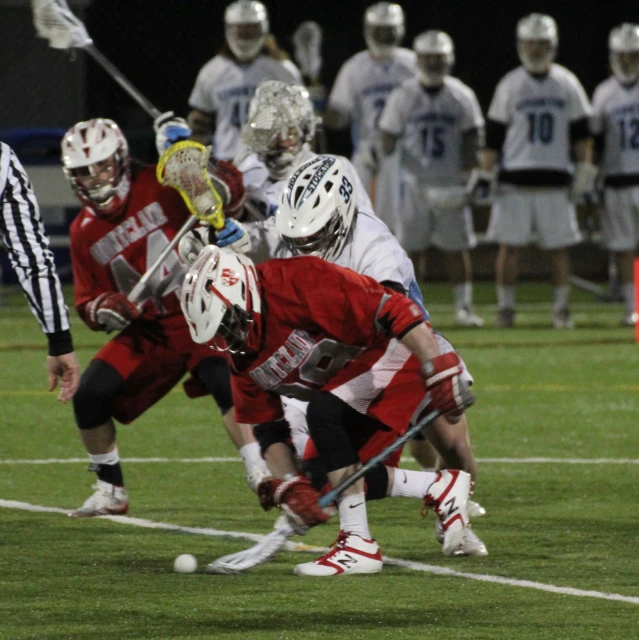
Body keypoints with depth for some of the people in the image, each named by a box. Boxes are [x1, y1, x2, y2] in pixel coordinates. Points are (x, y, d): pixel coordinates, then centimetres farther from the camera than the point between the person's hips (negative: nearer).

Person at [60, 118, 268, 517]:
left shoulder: (160, 188, -10)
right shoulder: (85, 233, 6)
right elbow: (87, 301, 12)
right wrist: (102, 311, -11)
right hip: (148, 331, 5)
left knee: (223, 380, -30)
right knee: (90, 396, -6)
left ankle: (261, 478, -25)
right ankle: (110, 493, 12)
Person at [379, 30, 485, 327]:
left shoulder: (462, 97, 1)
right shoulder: (403, 97, -2)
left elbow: (472, 142, 2)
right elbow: (388, 141, 0)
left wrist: (467, 180, -6)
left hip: (451, 184, 1)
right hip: (414, 182, -1)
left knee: (458, 248, 1)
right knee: (412, 248, 0)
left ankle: (464, 307, 6)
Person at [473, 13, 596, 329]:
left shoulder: (568, 84, 6)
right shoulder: (509, 86, 3)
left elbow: (581, 134, 9)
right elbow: (493, 136, 5)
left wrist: (585, 172, 4)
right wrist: (484, 173, 0)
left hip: (555, 180, 1)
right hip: (515, 180, -1)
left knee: (559, 246, 0)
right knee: (509, 244, -2)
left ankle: (562, 310, 6)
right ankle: (505, 308, 5)